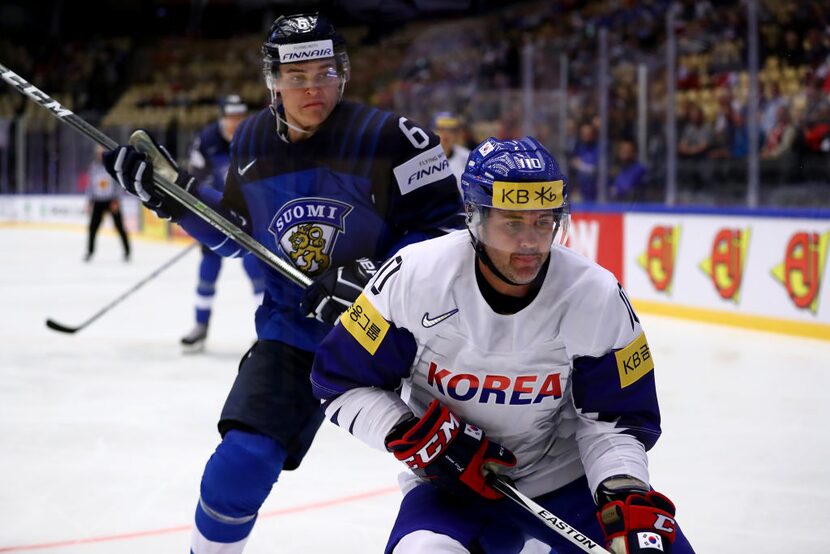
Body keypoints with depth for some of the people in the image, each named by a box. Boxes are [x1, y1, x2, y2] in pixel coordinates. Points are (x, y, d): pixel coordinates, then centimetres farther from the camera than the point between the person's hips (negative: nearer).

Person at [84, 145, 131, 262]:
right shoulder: (94, 167, 6)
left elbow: (118, 183, -7)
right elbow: (91, 184, 13)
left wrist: (116, 201, -13)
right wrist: (89, 202, 11)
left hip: (112, 201, -3)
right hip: (98, 202, 3)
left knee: (119, 226, -1)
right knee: (93, 227, -1)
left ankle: (127, 251, 8)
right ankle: (90, 251, 14)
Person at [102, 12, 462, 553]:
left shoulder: (388, 137, -17)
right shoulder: (254, 143, 0)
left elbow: (446, 224, -16)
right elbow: (235, 232, 15)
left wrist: (374, 277, -27)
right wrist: (171, 194, 3)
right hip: (294, 328, 3)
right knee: (243, 458, -10)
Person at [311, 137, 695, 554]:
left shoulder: (597, 296, -15)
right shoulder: (414, 277, -18)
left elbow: (615, 417, -6)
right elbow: (342, 381, -9)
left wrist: (624, 495, -23)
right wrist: (414, 436, -21)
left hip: (564, 474, 2)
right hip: (449, 479, -2)